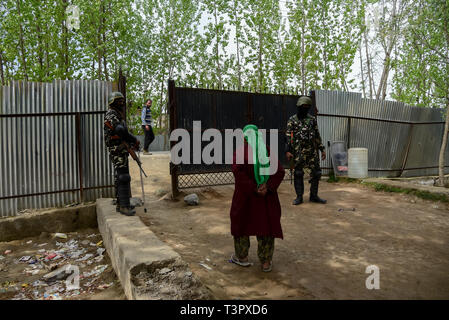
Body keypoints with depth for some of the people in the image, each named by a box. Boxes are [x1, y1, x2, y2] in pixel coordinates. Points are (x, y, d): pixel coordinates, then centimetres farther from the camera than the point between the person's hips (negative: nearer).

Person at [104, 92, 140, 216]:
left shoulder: (118, 115, 22)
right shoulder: (111, 115, -10)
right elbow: (120, 131, -22)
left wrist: (131, 143, 6)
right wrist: (134, 140, -15)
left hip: (121, 151, 11)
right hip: (117, 150, -11)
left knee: (120, 178, 13)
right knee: (123, 177, -12)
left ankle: (121, 203, 20)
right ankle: (124, 206, -11)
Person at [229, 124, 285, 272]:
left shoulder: (240, 150, -8)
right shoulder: (268, 151, 2)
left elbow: (237, 170, -22)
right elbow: (280, 171, -6)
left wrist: (253, 188, -20)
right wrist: (268, 186, -14)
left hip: (245, 196, -2)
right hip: (267, 197, 2)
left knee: (241, 221, 17)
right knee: (266, 224, 13)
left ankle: (242, 257, 27)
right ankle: (266, 262, 19)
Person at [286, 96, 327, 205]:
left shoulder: (312, 119, 11)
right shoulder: (292, 120, 2)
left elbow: (317, 136, 14)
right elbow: (288, 136, -2)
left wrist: (322, 149, 10)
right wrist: (287, 151, -11)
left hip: (312, 150, 3)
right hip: (299, 151, -3)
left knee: (316, 173, 3)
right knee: (298, 174, 1)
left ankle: (314, 196, 17)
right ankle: (299, 197, 11)